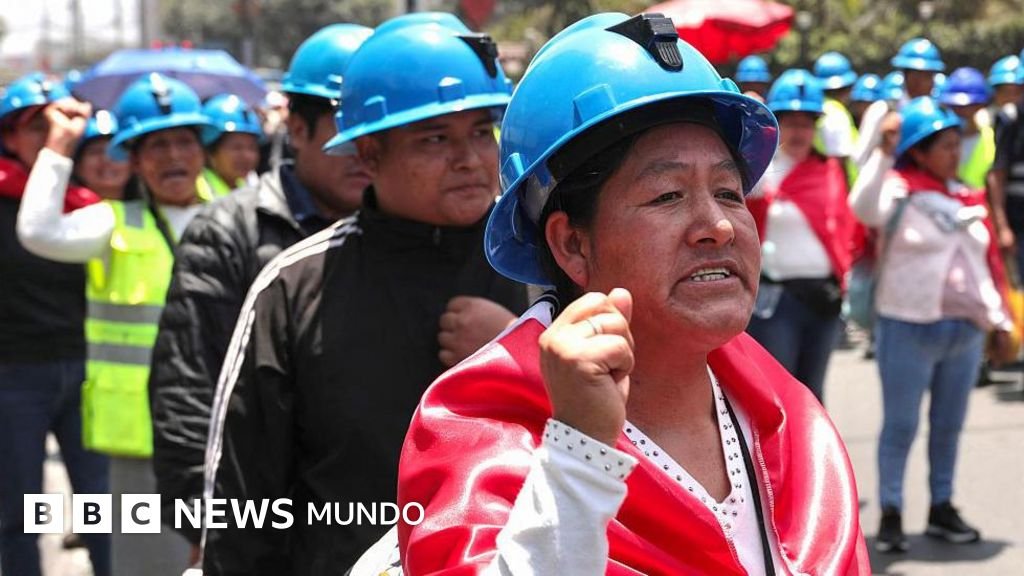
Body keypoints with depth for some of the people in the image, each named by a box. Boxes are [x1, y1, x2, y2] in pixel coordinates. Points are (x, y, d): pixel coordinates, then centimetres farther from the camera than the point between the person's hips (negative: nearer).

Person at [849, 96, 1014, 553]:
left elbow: (988, 262, 16)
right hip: (910, 328, -6)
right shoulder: (900, 191, -7)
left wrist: (1000, 319, 15)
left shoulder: (967, 198, 12)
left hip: (965, 329, 6)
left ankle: (942, 508, 24)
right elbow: (865, 209, -30)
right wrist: (883, 153, -33)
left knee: (948, 425, 14)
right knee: (900, 425, 0)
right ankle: (890, 515, 6)